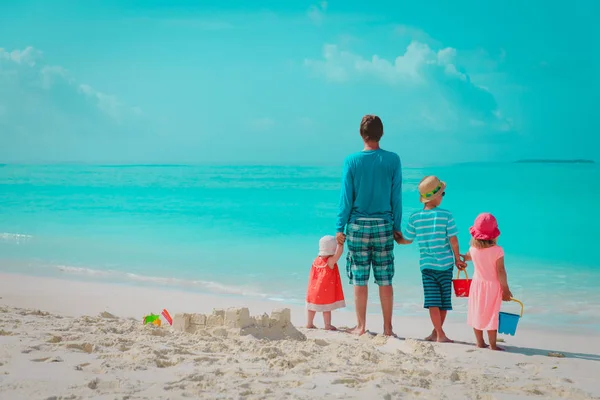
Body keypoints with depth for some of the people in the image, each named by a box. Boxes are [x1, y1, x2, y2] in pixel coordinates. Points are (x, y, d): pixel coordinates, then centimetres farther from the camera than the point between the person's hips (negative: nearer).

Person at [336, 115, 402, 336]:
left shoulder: (352, 160, -5)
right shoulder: (393, 160, -2)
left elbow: (346, 197, -3)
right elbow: (396, 197, 1)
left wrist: (340, 227, 3)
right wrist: (397, 227, 10)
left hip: (358, 226, -1)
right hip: (383, 226, 1)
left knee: (359, 279, 5)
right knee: (385, 280, 5)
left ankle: (361, 326, 11)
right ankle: (387, 328, 9)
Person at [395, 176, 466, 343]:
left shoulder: (415, 218, -3)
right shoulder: (446, 215, -9)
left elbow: (406, 240, 7)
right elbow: (453, 240, -8)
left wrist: (396, 238, 29)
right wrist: (458, 259, 5)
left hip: (427, 265, 1)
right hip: (445, 264, -1)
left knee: (432, 301, 1)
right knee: (444, 299, 12)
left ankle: (439, 333, -2)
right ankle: (437, 332, 18)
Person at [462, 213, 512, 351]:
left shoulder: (473, 249, -6)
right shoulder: (497, 250, -19)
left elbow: (466, 257, 17)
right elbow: (500, 271, -18)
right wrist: (505, 289, -9)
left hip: (478, 284, 4)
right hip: (493, 285, -4)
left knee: (477, 313, 13)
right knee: (492, 315, 4)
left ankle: (480, 342, 21)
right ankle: (493, 345, 7)